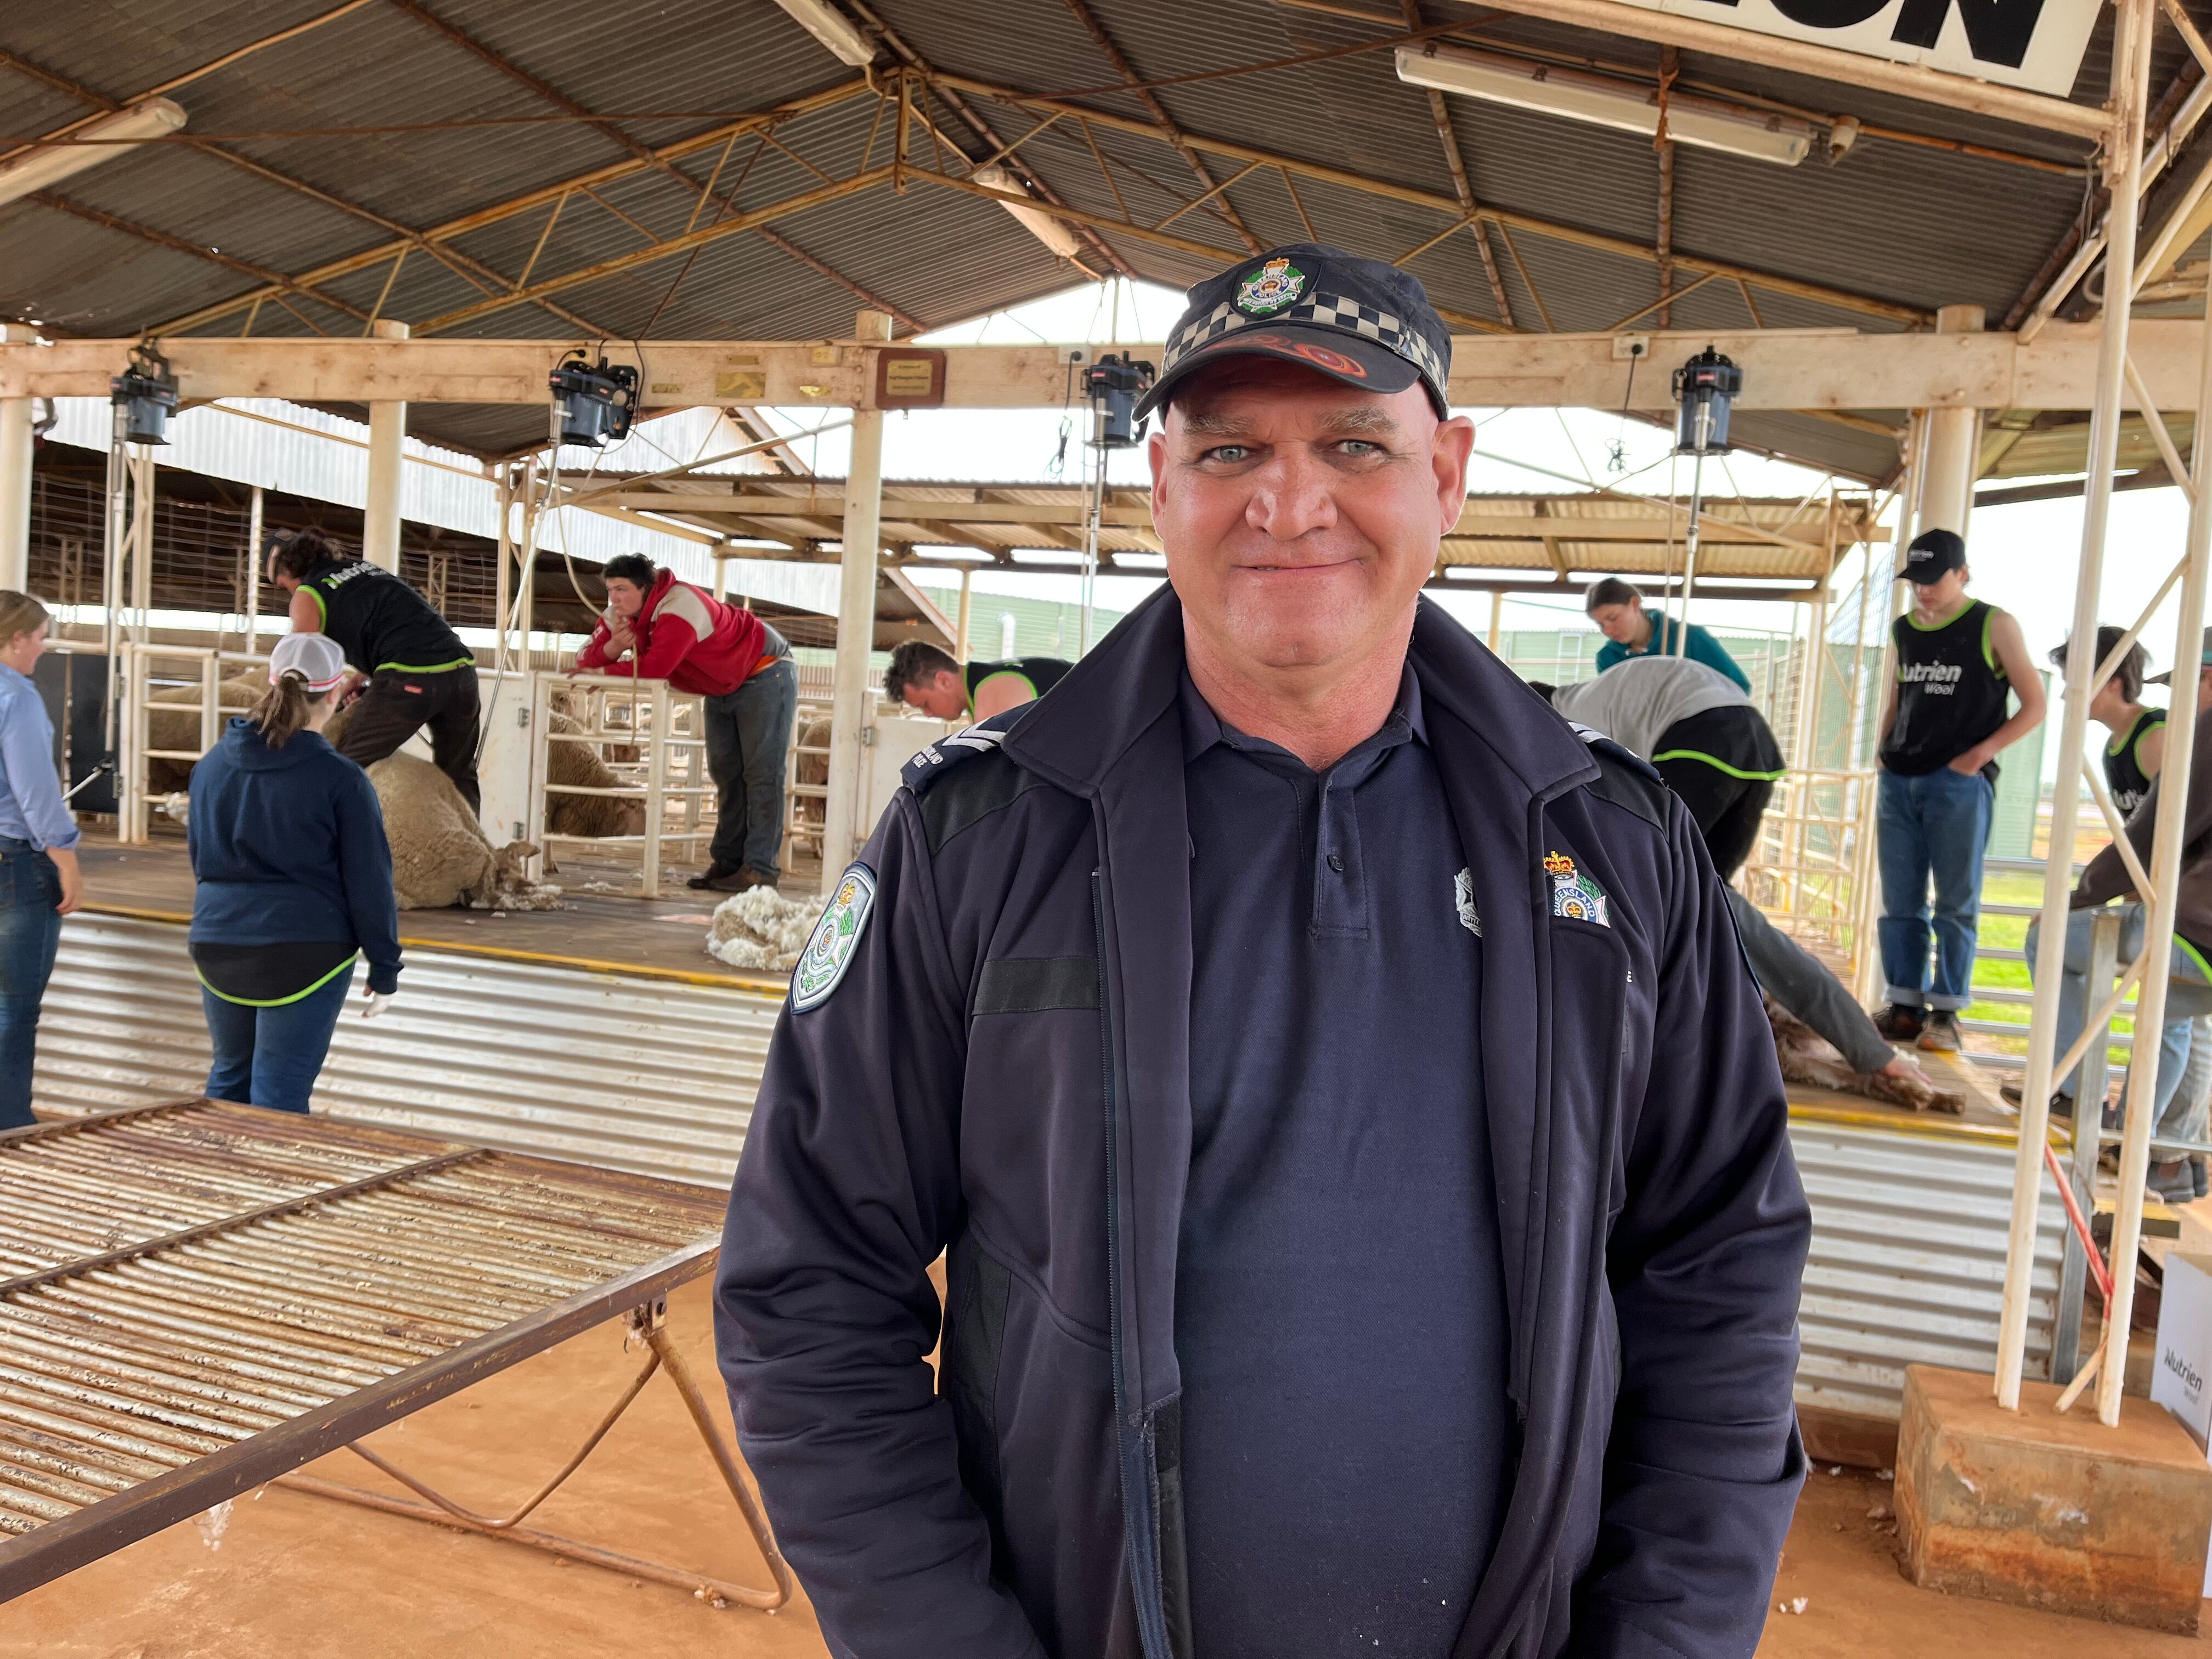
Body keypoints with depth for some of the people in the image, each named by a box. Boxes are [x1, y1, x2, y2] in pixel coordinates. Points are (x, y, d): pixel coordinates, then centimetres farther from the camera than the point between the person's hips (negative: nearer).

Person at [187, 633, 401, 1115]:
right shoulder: (341, 780, -11)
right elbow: (369, 885, -9)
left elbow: (198, 857, 19)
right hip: (305, 953, -5)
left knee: (230, 1076, 21)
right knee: (279, 1094, 0)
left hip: (216, 945, 6)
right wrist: (385, 969, 0)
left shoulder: (212, 764, 6)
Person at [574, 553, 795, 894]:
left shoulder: (680, 605, -31)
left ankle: (761, 869, -14)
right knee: (726, 774, 8)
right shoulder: (621, 614, -5)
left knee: (761, 774, -11)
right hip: (722, 689, 9)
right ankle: (728, 861, 11)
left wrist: (606, 672, -28)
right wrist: (612, 647, -31)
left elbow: (657, 665, -40)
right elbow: (585, 659, -10)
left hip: (764, 674, -9)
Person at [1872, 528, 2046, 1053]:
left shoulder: (1993, 626, 0)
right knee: (1900, 905, 5)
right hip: (1898, 783, 5)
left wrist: (1978, 755, -10)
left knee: (1955, 905, -1)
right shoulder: (1903, 630, 12)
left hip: (1960, 784, -5)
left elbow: (2034, 706, 0)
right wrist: (1883, 759, 10)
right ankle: (1905, 1007, 12)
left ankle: (1946, 1013, 4)